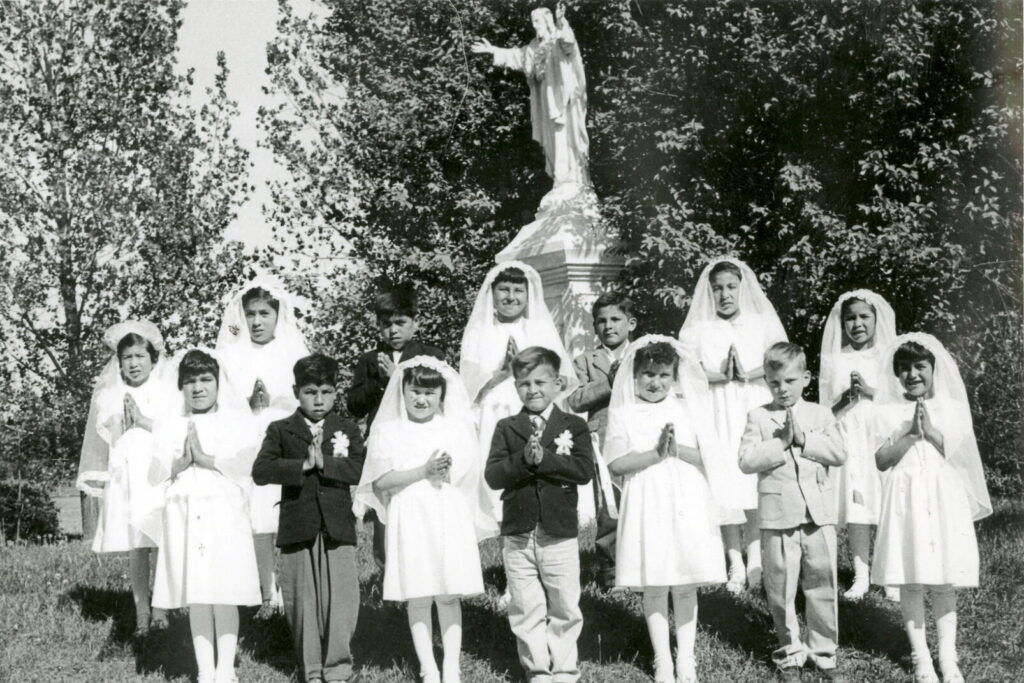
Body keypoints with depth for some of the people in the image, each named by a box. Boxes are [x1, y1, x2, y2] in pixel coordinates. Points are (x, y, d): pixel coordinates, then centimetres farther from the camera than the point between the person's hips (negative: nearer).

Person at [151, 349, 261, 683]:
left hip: (225, 515, -2)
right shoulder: (173, 425, 13)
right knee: (195, 598, 3)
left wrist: (204, 458, -12)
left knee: (224, 595, -5)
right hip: (185, 516, 3)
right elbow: (158, 470, 7)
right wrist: (181, 462, -12)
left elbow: (244, 463, -6)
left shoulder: (236, 419, 6)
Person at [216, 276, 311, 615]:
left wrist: (273, 402, -12)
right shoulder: (233, 355, 11)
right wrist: (249, 404, -13)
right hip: (248, 450, 1)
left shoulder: (293, 353, 8)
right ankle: (268, 596, 2)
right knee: (257, 526, -4)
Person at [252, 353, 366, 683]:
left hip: (338, 530, 0)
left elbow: (359, 469, -7)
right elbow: (261, 470, -9)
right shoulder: (281, 430, 6)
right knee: (302, 603, 6)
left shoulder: (347, 430, 8)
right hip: (297, 530, 0)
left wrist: (323, 463, -16)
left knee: (340, 601, -3)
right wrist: (303, 465, -17)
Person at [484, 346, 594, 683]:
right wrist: (524, 459, -22)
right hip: (518, 537, 1)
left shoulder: (574, 426, 1)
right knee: (526, 610, 8)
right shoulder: (506, 428, 4)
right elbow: (493, 475, -7)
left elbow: (584, 470, -13)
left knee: (564, 609, 7)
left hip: (560, 535, -1)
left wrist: (543, 457, -20)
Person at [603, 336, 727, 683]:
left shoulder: (688, 410, 5)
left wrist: (677, 449, -16)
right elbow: (617, 463, -9)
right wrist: (655, 453, -18)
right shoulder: (624, 414, 0)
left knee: (686, 586, 6)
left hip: (687, 507, 1)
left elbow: (708, 457, 0)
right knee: (654, 587, 3)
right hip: (647, 508, -1)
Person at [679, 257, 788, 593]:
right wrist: (723, 376, -15)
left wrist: (747, 374, -14)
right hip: (718, 414, 0)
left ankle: (755, 557, -10)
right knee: (724, 482, -8)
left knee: (755, 481, -13)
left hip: (757, 411, 0)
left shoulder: (763, 324, 14)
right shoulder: (697, 330, 13)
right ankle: (735, 566, -6)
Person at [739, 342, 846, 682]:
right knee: (781, 589, 6)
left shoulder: (820, 415, 7)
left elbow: (838, 453, -5)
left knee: (822, 586, 6)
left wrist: (803, 439, -14)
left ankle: (823, 650, 18)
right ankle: (790, 652, 19)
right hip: (778, 517, -1)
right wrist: (780, 443, -16)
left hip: (819, 514, 1)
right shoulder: (759, 418, 2)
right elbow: (746, 460, -9)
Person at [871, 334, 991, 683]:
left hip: (944, 501, 1)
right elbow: (881, 460, -5)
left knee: (945, 582, 3)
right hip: (906, 501, -1)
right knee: (910, 582, 0)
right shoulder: (888, 412, 3)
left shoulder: (951, 408, 6)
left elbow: (961, 455, -2)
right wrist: (911, 434, -16)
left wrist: (931, 432, -13)